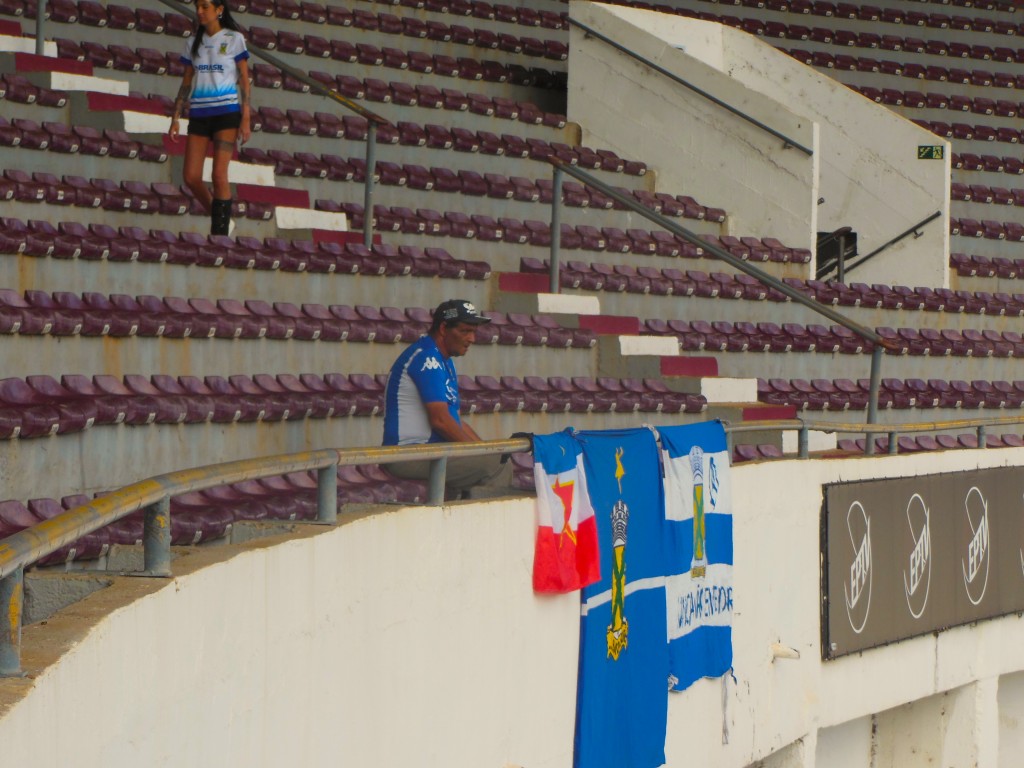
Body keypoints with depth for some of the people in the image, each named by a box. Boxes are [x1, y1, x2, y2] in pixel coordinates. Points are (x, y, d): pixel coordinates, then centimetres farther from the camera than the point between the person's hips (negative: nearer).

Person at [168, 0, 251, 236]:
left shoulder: (234, 39, 0)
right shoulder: (193, 43, 12)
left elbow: (244, 80, -1)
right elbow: (186, 83, 14)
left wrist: (246, 119, -8)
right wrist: (175, 118, 7)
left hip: (226, 112, -5)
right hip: (199, 114, 5)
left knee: (219, 174, -11)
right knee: (191, 177, -3)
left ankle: (220, 233, -5)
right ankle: (221, 220, 17)